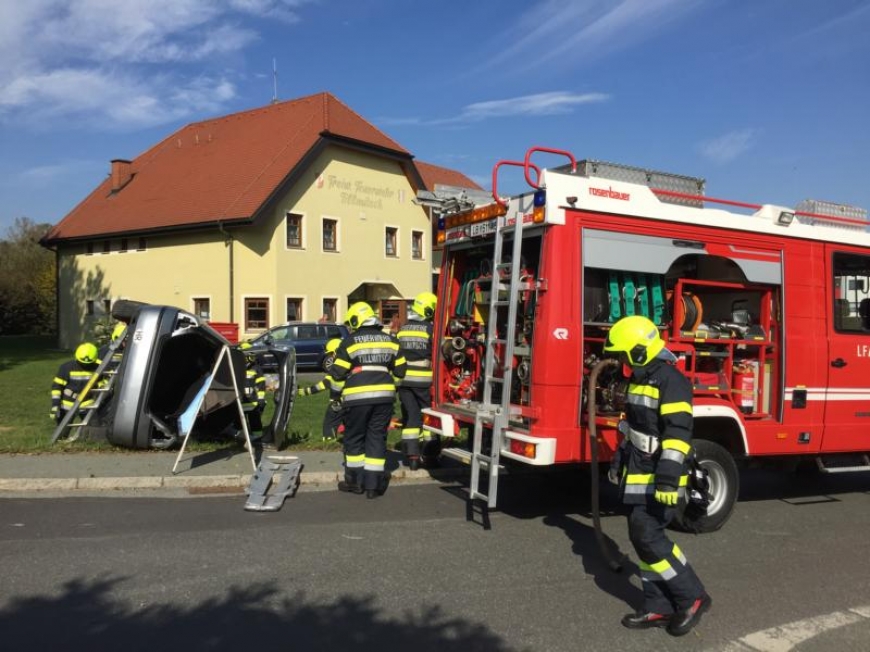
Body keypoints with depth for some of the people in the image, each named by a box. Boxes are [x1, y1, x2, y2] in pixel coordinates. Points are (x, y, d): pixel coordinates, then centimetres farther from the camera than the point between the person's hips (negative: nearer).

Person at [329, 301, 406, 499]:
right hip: (384, 395, 3)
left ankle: (355, 481, 19)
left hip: (358, 397, -3)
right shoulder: (390, 340, 8)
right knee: (377, 438, 9)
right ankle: (374, 485, 8)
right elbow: (400, 371, 10)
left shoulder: (350, 341, -3)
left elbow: (337, 373, -3)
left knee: (354, 438, 12)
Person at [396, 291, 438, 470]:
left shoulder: (402, 329, 11)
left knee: (410, 418, 8)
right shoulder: (431, 329, -6)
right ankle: (430, 456, 11)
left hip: (404, 379, 4)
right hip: (424, 380, -4)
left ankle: (411, 457, 6)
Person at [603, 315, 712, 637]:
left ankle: (692, 597, 6)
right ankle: (659, 607, 18)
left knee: (647, 536, -9)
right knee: (643, 537, 10)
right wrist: (618, 463, 25)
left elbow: (678, 433, -24)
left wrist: (668, 478, -29)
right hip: (639, 474, 10)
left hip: (657, 477, -10)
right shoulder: (641, 379, 13)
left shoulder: (671, 380, -17)